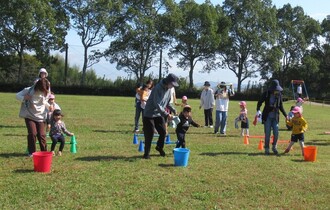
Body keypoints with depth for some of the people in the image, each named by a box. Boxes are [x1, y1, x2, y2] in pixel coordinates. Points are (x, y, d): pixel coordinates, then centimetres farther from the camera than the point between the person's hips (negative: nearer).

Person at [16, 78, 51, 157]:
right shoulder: (29, 90, -15)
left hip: (40, 117, 2)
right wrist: (24, 98, -28)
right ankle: (31, 152, 7)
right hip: (30, 116, -2)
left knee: (41, 135, -2)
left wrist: (49, 106, -6)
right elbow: (17, 95, -7)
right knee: (32, 133, -11)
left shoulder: (45, 92, -5)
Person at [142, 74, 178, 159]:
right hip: (149, 114, -7)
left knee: (163, 132, 6)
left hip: (159, 114, 7)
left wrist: (173, 110, -2)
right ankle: (146, 153, 9)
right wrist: (167, 114, -34)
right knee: (149, 134, -4)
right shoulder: (158, 88, -24)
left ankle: (159, 147, 31)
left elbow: (167, 103, 14)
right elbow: (157, 105, -29)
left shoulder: (168, 89, 2)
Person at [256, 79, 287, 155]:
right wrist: (258, 110, -22)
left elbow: (281, 106, 14)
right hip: (267, 117, -3)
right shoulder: (266, 93, -5)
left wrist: (286, 115, 12)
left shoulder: (279, 94, 4)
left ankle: (274, 147, 19)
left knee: (276, 133, -3)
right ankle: (266, 149, 10)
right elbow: (259, 102, -4)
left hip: (275, 117, 3)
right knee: (267, 134, -2)